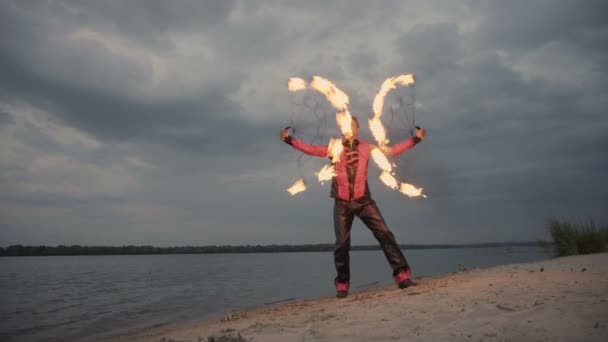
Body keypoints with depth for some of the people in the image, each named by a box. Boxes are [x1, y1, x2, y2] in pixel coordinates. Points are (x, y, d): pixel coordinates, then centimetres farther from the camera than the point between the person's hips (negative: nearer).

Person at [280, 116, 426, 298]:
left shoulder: (366, 147, 5)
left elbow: (392, 150, 6)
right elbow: (311, 149, -8)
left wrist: (416, 139, 2)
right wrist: (289, 139, -19)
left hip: (363, 200, 0)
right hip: (342, 203, 0)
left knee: (384, 234, -10)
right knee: (342, 244, 2)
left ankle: (402, 273, -5)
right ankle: (342, 284, 15)